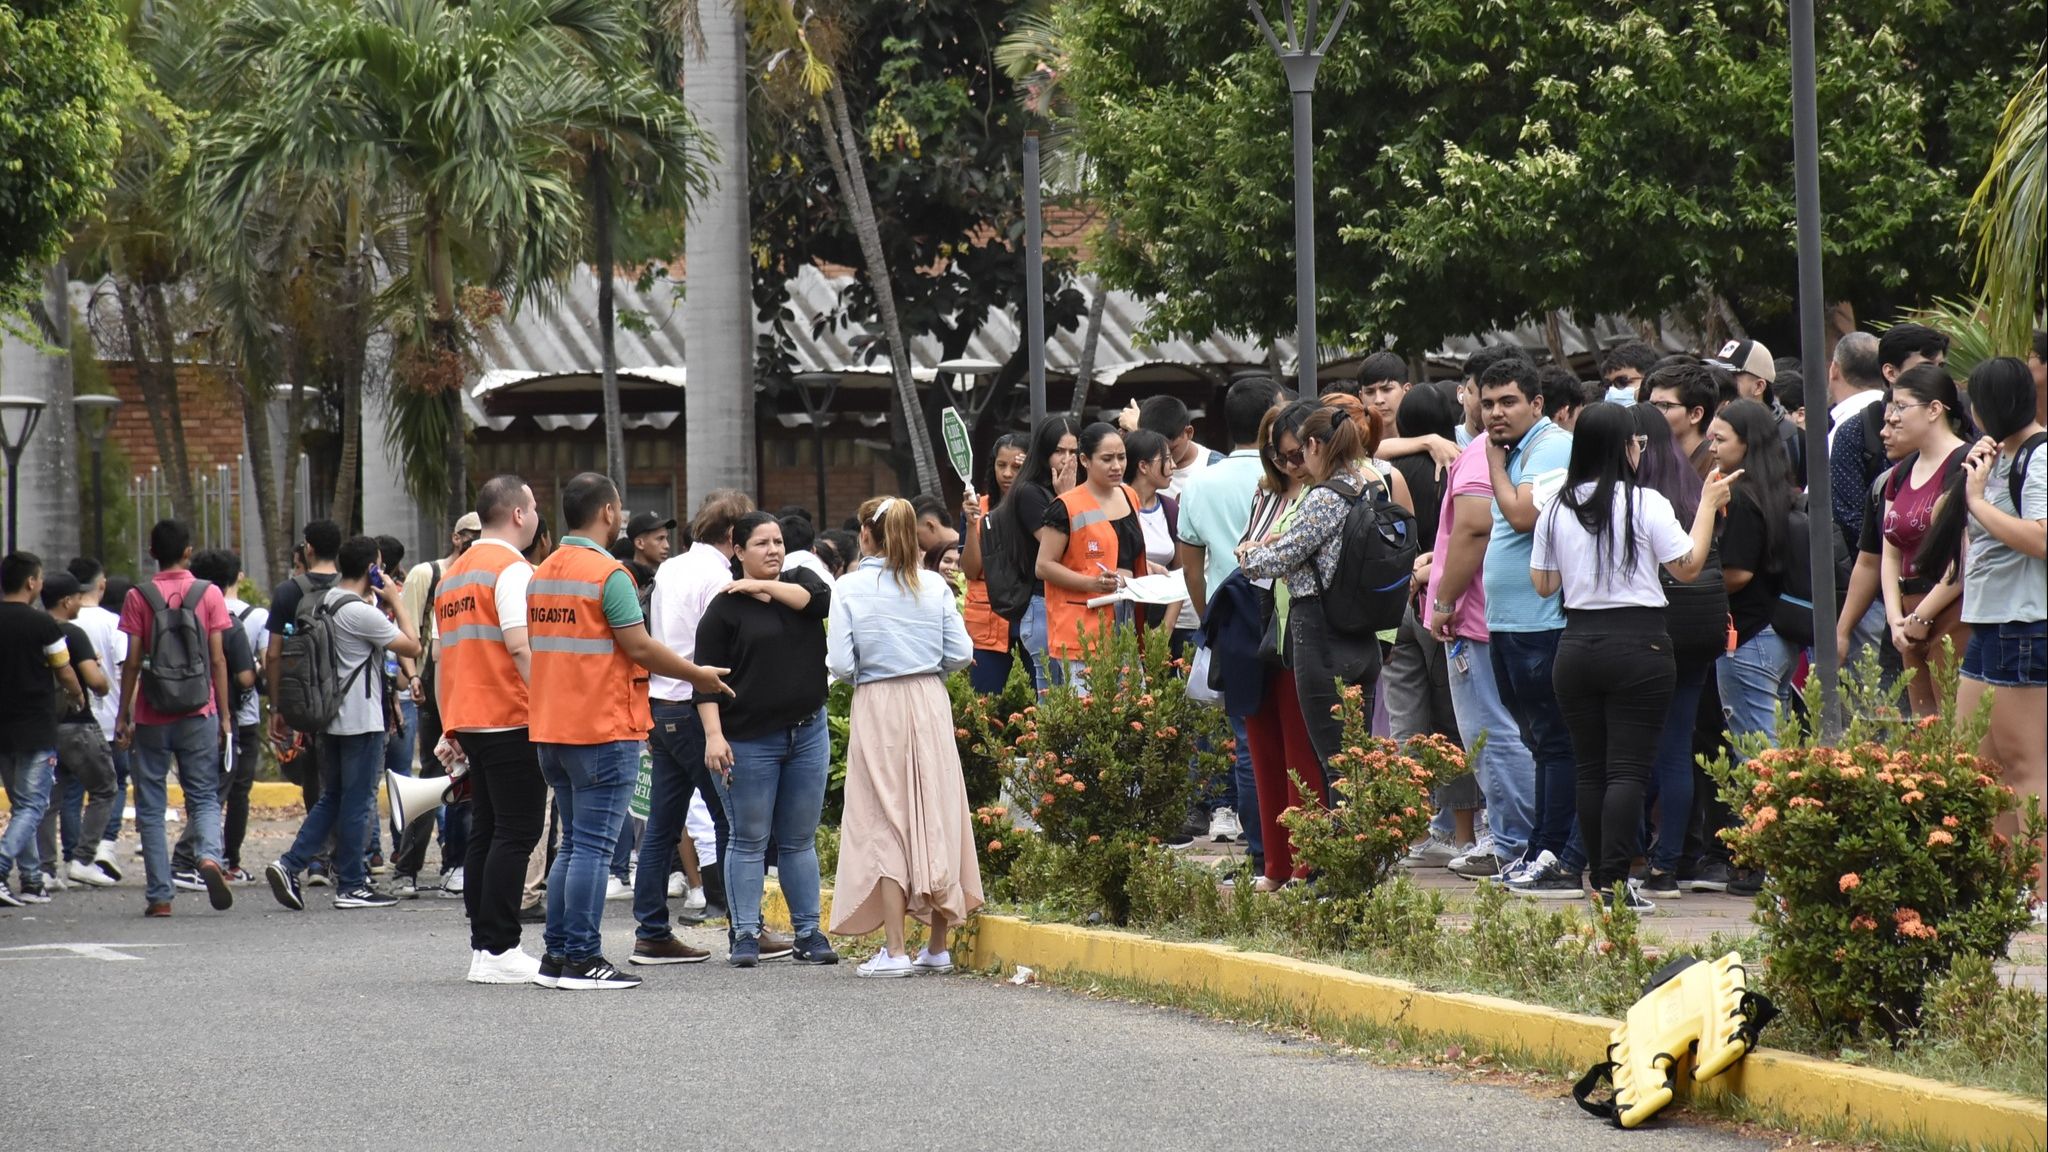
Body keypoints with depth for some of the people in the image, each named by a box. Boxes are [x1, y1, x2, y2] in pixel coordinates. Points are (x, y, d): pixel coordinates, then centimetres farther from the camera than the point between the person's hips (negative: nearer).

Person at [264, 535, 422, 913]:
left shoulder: (320, 603, 9)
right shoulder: (361, 612, -17)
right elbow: (412, 646, -14)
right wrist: (396, 601, -3)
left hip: (328, 718, 8)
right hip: (361, 720, -8)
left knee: (332, 797, 15)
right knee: (358, 802, 0)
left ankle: (289, 865, 3)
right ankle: (351, 886, 4)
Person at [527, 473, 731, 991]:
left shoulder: (541, 574, 12)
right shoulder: (608, 573, -13)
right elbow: (640, 647, -16)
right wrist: (699, 675, -3)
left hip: (553, 730, 8)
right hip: (604, 729, -8)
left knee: (573, 844, 15)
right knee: (593, 846, -6)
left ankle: (556, 956, 14)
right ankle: (582, 959, -7)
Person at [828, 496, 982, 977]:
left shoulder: (850, 588, -7)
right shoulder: (933, 586, 1)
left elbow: (840, 663, -10)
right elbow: (960, 652, 0)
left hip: (877, 705, -3)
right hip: (930, 703, 3)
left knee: (884, 825, 2)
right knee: (935, 815, 9)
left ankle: (894, 950, -3)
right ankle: (938, 946, 12)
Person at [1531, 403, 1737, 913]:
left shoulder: (1556, 509, 4)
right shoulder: (1645, 504, -9)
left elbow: (1542, 584, 10)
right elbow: (1688, 566, -3)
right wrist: (1708, 506, 7)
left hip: (1577, 644, 4)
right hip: (1638, 645, -4)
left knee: (1590, 769, 10)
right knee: (1628, 769, -5)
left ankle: (1600, 878, 12)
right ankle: (1616, 881, -12)